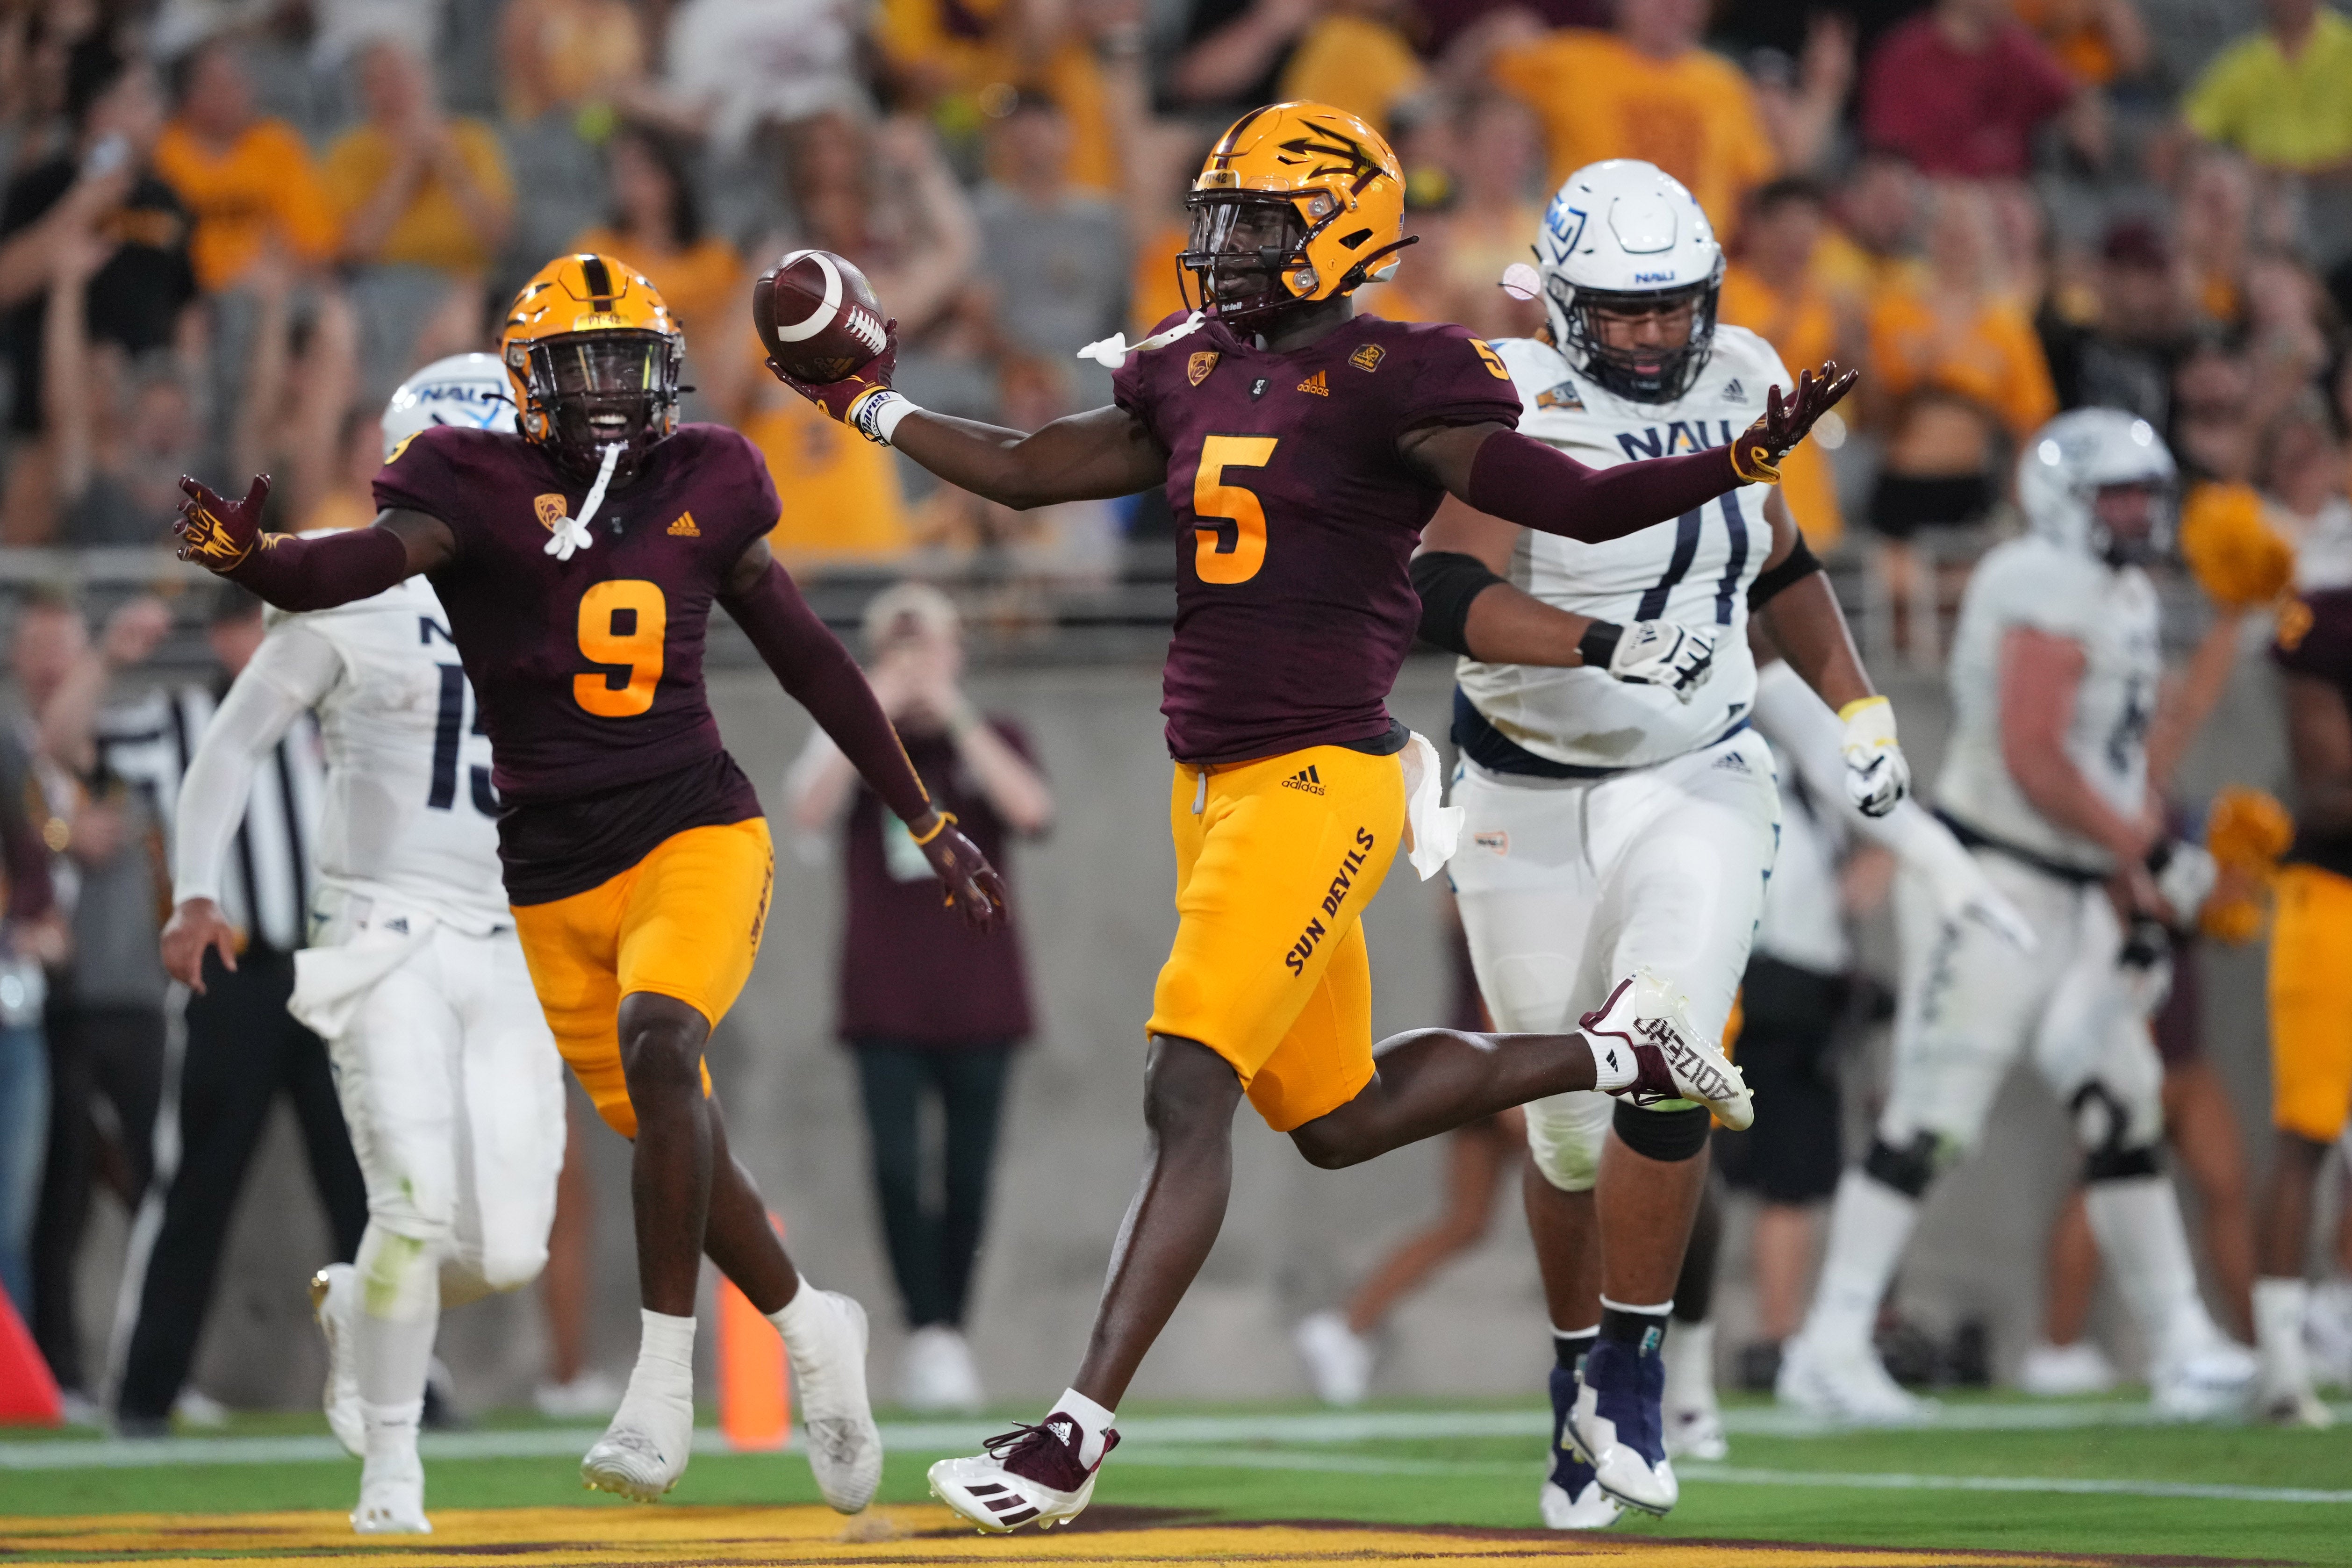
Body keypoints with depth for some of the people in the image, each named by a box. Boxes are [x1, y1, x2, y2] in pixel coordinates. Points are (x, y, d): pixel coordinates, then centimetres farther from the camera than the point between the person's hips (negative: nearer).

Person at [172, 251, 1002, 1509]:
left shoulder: (701, 487, 4)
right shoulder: (476, 486, -5)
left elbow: (812, 663, 15)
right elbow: (369, 558, -27)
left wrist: (930, 825, 19)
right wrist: (252, 559, -50)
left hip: (697, 836, -1)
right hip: (556, 875, 1)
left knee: (656, 1045, -28)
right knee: (668, 1141, 8)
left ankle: (663, 1386, -27)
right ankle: (809, 1328, 36)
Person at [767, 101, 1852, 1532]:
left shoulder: (1390, 389, -11)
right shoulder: (1197, 382, 12)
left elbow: (1584, 504, -13)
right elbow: (1025, 474, 23)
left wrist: (1746, 460, -27)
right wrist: (870, 405, 23)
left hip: (1318, 786, -9)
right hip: (1214, 786, 9)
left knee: (1189, 1096, -14)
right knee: (1336, 1119, 17)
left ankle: (1079, 1433, -15)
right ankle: (1619, 1047, 36)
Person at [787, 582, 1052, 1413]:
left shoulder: (994, 739, 8)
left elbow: (1031, 810, -14)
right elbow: (809, 811, -14)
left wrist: (955, 716, -14)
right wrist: (875, 710, -15)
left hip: (979, 1000, 1)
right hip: (885, 1000, -1)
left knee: (968, 1173, 2)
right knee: (897, 1165, -14)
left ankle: (951, 1334, 13)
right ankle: (927, 1336, -12)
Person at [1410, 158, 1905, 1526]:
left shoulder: (1736, 384, 1)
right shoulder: (1518, 406, -15)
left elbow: (1780, 560, 19)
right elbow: (1450, 594, -30)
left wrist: (1858, 706, 14)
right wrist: (1611, 645, -42)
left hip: (1701, 786, 2)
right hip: (1533, 801, -2)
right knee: (1573, 1125, 5)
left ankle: (1627, 1385, -6)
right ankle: (1580, 1371, 29)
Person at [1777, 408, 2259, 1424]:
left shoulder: (2125, 599, 16)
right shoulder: (2051, 592, -15)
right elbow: (2032, 760, -21)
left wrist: (2138, 913, 13)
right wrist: (2149, 854, -17)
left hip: (2068, 896, 10)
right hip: (1988, 882, -10)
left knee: (2124, 1111, 9)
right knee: (1930, 1120, -11)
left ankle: (2181, 1346, 13)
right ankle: (1831, 1348, -9)